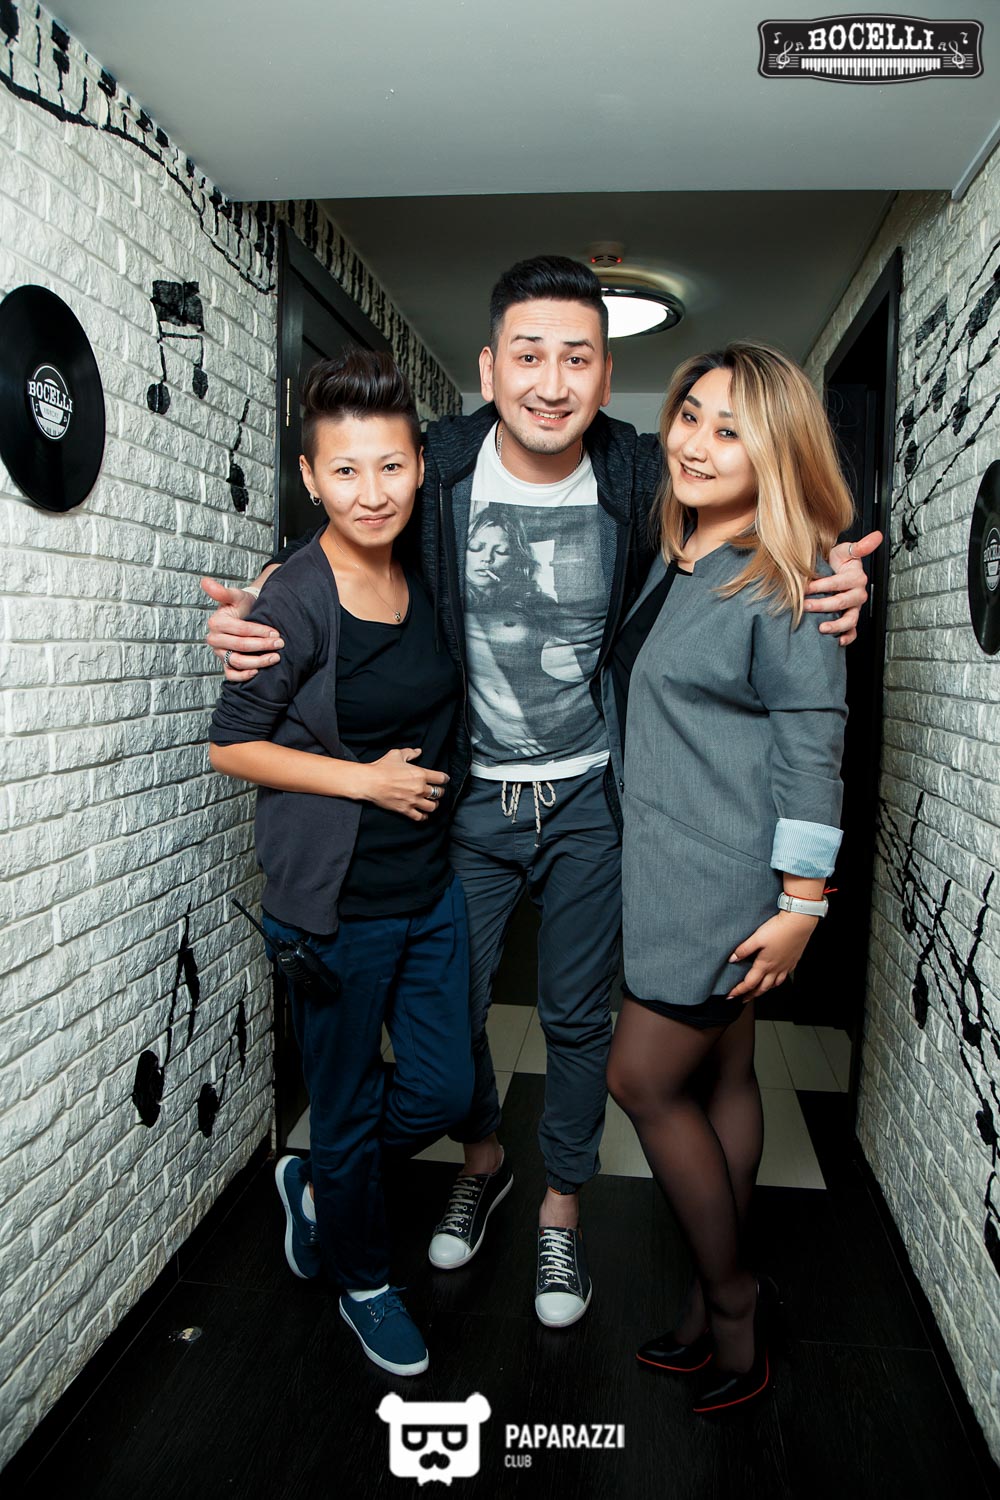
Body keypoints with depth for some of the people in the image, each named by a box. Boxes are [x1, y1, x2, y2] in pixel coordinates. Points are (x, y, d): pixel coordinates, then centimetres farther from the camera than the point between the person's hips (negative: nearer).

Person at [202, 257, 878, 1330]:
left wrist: (827, 588, -19)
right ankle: (483, 1159, 46)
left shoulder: (642, 477, -12)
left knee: (577, 1016, 13)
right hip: (466, 793, 1)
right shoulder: (436, 466, -11)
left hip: (589, 798, 0)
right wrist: (265, 606, -16)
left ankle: (560, 1210, 39)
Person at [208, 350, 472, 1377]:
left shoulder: (429, 578, 1)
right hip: (336, 903, -6)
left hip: (431, 887, 6)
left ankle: (315, 1185, 45)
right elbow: (231, 745, -12)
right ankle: (363, 1282, 42)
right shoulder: (295, 604, -18)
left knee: (443, 1092, 15)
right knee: (349, 1111, 13)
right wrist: (365, 778, -16)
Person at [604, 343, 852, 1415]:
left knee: (643, 1079, 1)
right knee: (720, 1079, 17)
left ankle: (730, 1303, 24)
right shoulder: (671, 562, 10)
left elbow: (813, 750, -16)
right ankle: (723, 1304, 34)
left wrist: (802, 903, -16)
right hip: (665, 866, 8)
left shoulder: (784, 589, -14)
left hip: (726, 881, -8)